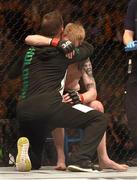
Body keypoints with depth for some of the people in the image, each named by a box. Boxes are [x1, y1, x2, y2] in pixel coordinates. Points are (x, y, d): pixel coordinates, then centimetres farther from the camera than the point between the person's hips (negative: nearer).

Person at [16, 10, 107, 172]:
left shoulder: (31, 53, 23)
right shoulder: (65, 53, 12)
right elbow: (89, 48, 30)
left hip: (23, 110, 5)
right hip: (49, 106, -5)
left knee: (34, 163, 23)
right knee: (99, 119, 6)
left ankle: (25, 148, -13)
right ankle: (80, 159, -14)